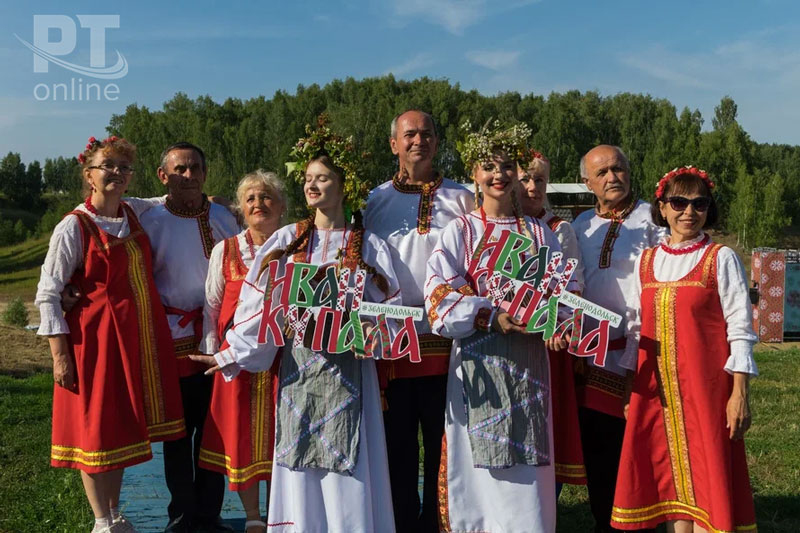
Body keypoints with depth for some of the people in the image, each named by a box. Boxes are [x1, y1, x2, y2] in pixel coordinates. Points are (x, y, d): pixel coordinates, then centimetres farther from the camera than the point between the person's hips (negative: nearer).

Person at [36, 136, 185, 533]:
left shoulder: (135, 213, 7)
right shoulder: (73, 227, -10)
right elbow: (47, 295, -8)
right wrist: (60, 355, -12)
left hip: (141, 334, 6)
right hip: (97, 336, -6)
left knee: (122, 426, 14)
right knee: (96, 427, 4)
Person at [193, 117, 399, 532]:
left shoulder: (368, 246, 4)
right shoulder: (287, 240, 7)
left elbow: (389, 309, 2)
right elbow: (259, 306, 3)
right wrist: (233, 355, -3)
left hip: (347, 367, -1)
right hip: (297, 363, 1)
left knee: (347, 469, -2)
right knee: (299, 455, 3)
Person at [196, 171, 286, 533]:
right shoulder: (225, 250, 4)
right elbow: (211, 306, 7)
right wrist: (212, 354, 3)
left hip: (284, 357, -1)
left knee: (279, 434, 4)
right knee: (240, 434, 7)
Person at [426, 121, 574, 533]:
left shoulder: (539, 233, 12)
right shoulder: (459, 232, 4)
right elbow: (440, 299, -6)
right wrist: (491, 317, -19)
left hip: (527, 361, 2)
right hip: (478, 360, -2)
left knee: (527, 470, 3)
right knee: (477, 468, -1)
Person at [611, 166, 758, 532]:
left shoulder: (721, 259, -2)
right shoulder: (646, 261, 10)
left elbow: (739, 330, -4)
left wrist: (739, 393, -10)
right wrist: (630, 392, 10)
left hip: (706, 388, -4)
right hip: (655, 390, 4)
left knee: (705, 484, -1)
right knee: (669, 482, 9)